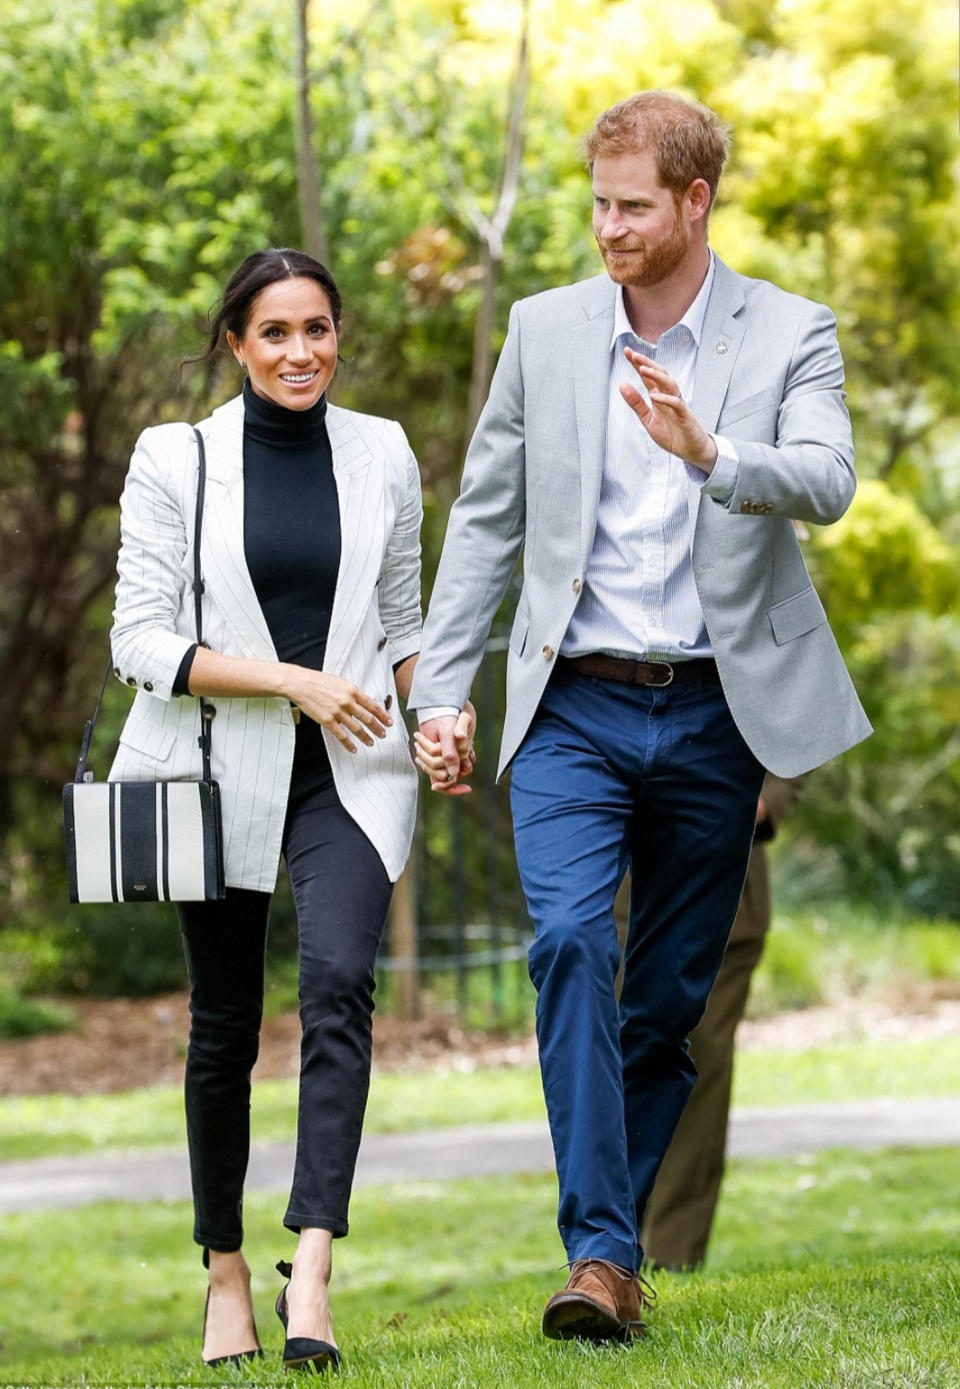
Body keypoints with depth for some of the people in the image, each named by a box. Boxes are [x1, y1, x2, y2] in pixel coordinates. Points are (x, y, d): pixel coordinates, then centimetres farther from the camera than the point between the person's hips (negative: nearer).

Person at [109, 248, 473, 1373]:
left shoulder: (382, 455, 7)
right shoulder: (174, 459, -2)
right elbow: (141, 641, -6)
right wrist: (291, 680, -16)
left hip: (348, 774, 1)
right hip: (221, 771, -1)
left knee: (339, 982, -22)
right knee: (222, 1027, 7)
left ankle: (311, 1271, -28)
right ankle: (226, 1273, 24)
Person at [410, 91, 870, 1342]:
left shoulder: (789, 336, 0)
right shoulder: (544, 331, 6)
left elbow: (825, 484, -17)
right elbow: (486, 519, 10)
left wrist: (708, 453, -36)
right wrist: (439, 691, 5)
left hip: (715, 717, 0)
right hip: (574, 710, 0)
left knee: (670, 995, 5)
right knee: (572, 940, -20)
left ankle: (615, 1245, 19)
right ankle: (599, 1255, -24)